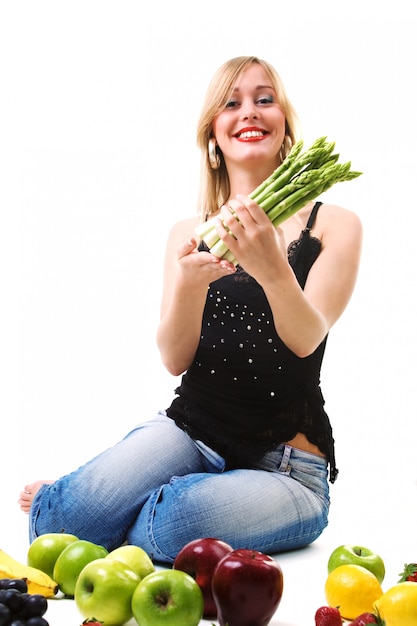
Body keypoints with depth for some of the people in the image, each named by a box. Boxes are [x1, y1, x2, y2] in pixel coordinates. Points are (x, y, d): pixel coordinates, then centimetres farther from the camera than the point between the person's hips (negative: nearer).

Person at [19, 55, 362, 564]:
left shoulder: (334, 226, 2)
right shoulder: (188, 234, 10)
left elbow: (305, 341, -13)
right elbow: (174, 359, -2)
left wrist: (272, 268, -34)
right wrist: (189, 283, -24)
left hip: (285, 467, -2)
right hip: (189, 431, 2)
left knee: (176, 521, -34)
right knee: (82, 508, -27)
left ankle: (58, 501, -2)